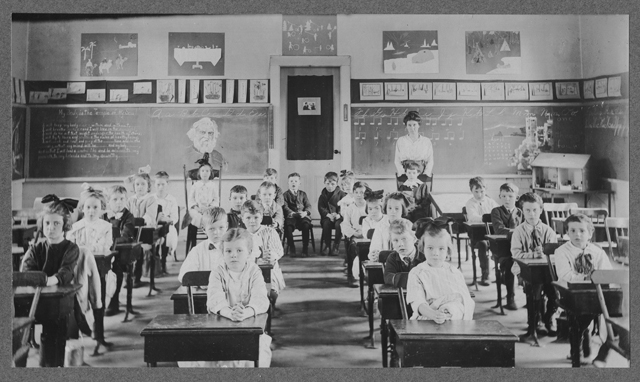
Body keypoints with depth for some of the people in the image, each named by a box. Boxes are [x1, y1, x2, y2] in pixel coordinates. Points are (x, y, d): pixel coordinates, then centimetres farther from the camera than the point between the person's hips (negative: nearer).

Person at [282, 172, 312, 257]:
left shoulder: (303, 194, 19)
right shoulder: (285, 195, 13)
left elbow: (308, 205, 8)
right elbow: (285, 207, -3)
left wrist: (305, 212, -16)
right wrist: (292, 213, -24)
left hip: (303, 215, 1)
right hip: (291, 216, -1)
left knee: (306, 225, -31)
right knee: (288, 226, -33)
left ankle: (305, 248, -20)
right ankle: (291, 248, -17)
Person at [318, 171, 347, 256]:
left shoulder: (341, 194, 1)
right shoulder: (323, 195, 8)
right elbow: (320, 207, -1)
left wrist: (338, 215, -26)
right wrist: (328, 215, -19)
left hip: (338, 217, -2)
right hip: (327, 217, 2)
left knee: (338, 224, -33)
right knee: (326, 223, -31)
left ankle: (336, 247, -19)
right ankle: (327, 246, -18)